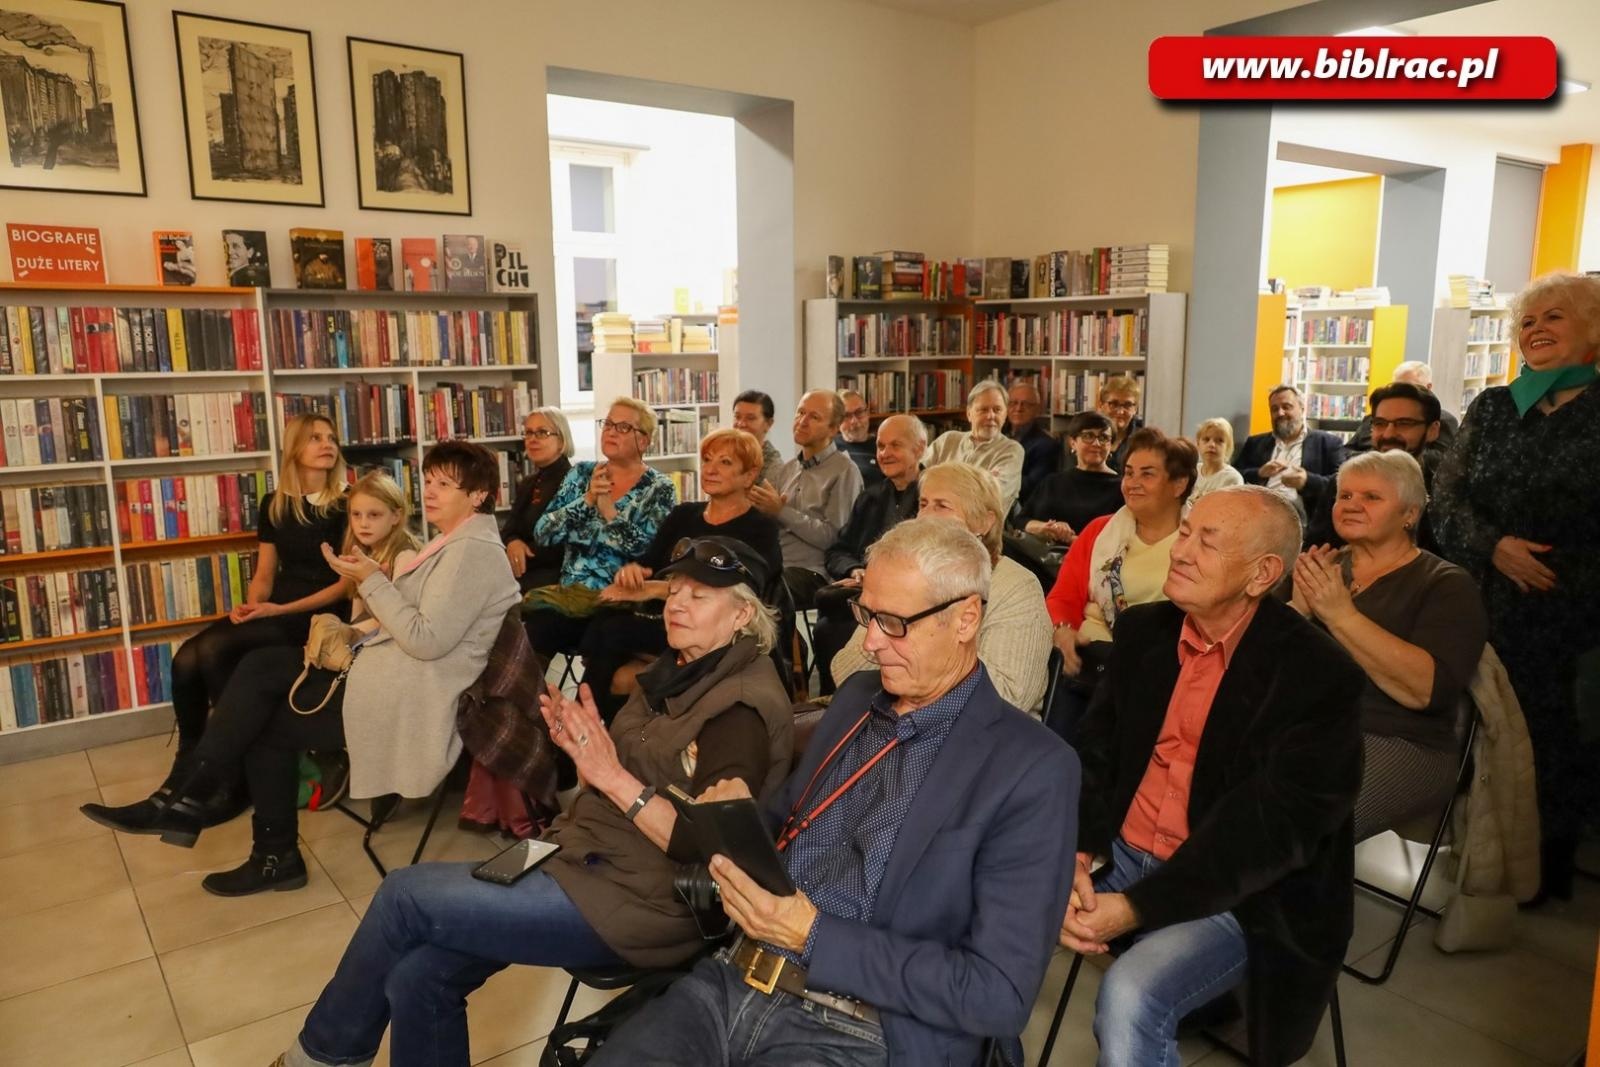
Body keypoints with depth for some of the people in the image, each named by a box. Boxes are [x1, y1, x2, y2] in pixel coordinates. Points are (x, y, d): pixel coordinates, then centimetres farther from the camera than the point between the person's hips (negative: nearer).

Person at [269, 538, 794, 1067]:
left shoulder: (743, 708, -17)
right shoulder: (676, 673, 10)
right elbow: (620, 785, 11)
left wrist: (611, 774, -25)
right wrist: (583, 746, -8)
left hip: (638, 902, -8)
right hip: (586, 857, 8)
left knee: (404, 894, -5)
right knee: (419, 975, -4)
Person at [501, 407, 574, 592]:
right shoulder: (528, 483, 20)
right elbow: (508, 531, 13)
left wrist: (525, 552, -14)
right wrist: (513, 543, -10)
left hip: (559, 573, -7)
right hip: (523, 570, 7)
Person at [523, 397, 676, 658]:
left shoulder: (659, 489, 0)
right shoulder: (581, 473, 11)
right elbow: (542, 532, 2)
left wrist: (608, 508, -16)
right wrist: (587, 499, -10)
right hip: (570, 590, 4)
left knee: (539, 628, -27)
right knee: (516, 622, -26)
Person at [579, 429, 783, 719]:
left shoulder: (760, 529, 1)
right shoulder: (683, 515, 19)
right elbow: (648, 563, 10)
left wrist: (656, 589, -23)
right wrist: (631, 569, -16)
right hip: (661, 619, 5)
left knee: (613, 630, -28)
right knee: (603, 619, -28)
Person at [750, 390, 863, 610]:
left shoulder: (843, 471, -1)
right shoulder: (787, 469, 20)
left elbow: (832, 537, -9)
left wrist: (781, 511, -9)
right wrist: (764, 508, 0)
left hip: (810, 571, -6)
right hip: (773, 566, 6)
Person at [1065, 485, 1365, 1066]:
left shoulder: (1318, 676, -15)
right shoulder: (1143, 629, 3)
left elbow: (1274, 827, -19)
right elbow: (1096, 750, 4)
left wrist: (1136, 908, -22)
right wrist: (1075, 857, -14)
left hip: (1232, 897, -5)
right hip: (1118, 859, 6)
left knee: (1128, 999, -30)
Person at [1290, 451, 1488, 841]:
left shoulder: (1446, 586, 3)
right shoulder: (1324, 567, 15)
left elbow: (1428, 688, -15)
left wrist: (1340, 615, -18)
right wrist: (1299, 608, -10)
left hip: (1397, 744, -4)